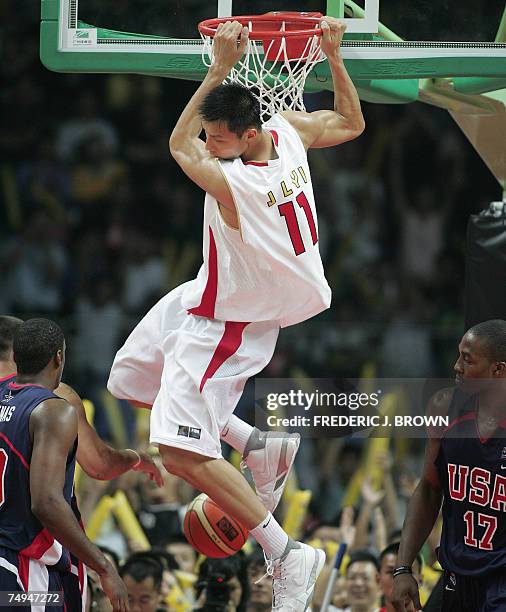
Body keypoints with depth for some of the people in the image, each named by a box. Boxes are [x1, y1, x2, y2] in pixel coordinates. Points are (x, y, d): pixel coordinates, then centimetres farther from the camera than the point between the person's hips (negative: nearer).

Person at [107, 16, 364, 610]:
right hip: (207, 295, 10)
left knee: (181, 452, -15)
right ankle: (260, 446, 24)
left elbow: (178, 144, -18)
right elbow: (350, 124, 5)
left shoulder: (233, 185, -37)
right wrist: (334, 57, 3)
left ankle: (287, 555, -8)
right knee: (131, 378, 23)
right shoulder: (290, 129, -16)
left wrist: (221, 67, -20)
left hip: (230, 323, -10)